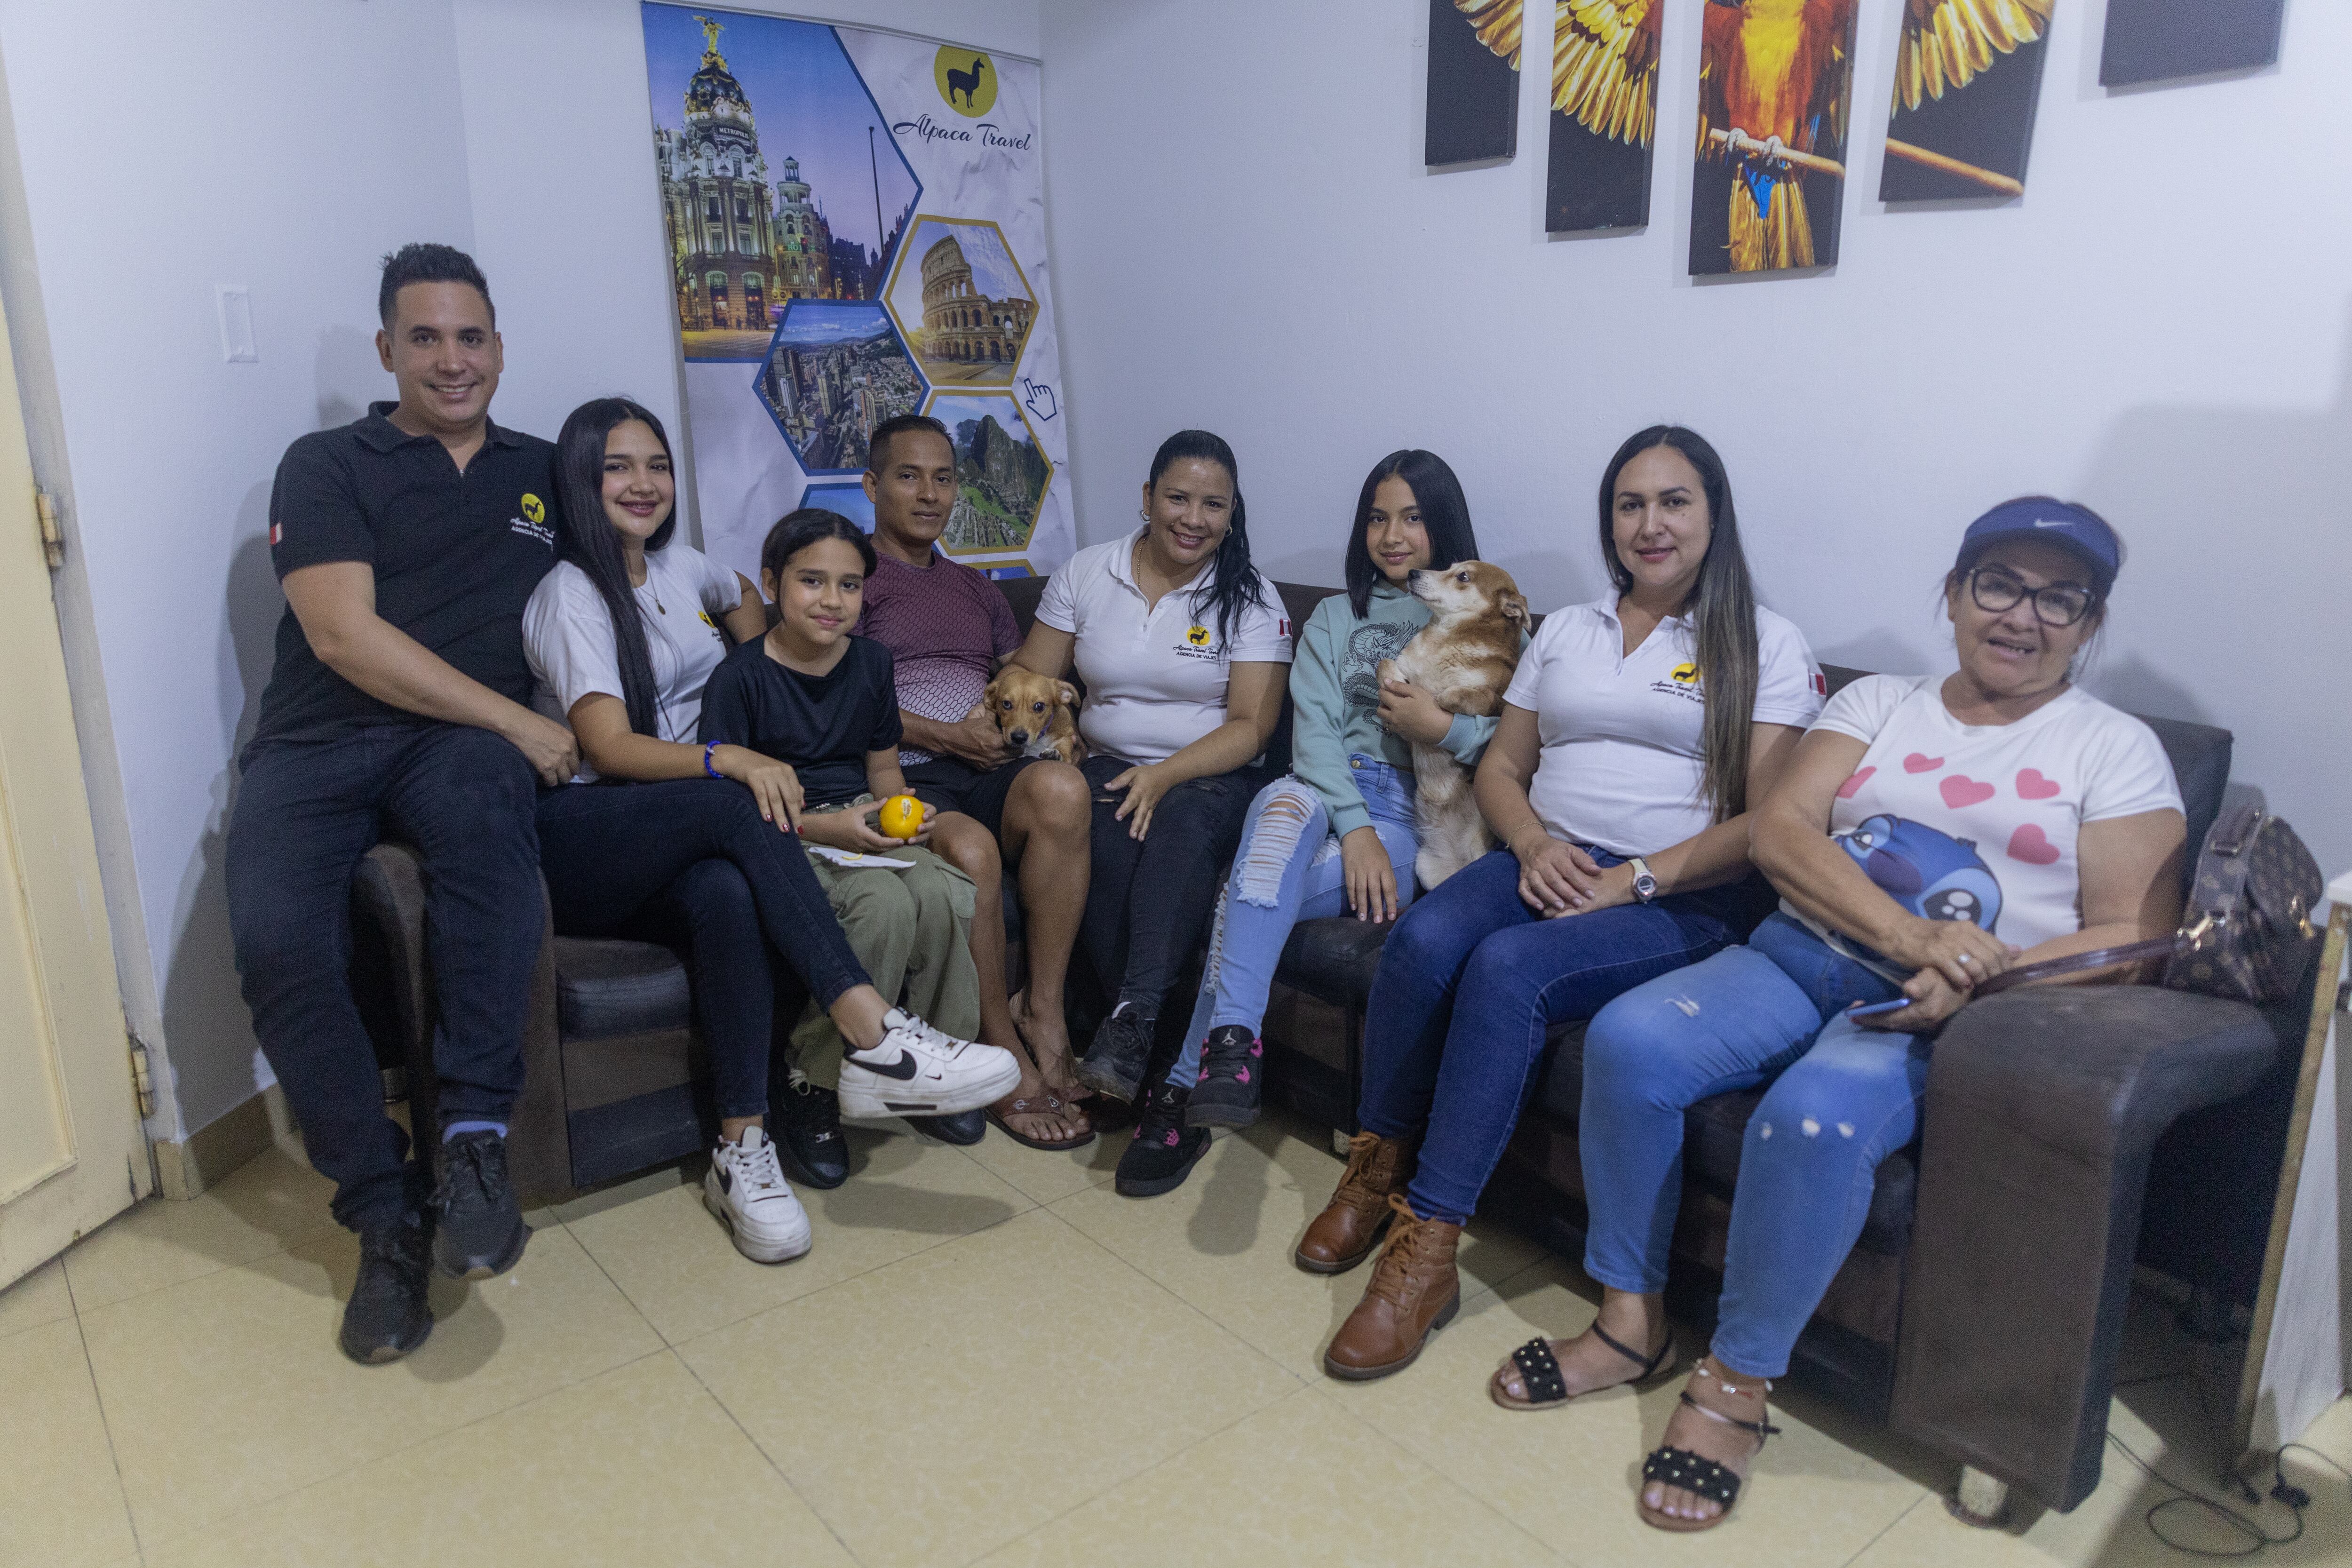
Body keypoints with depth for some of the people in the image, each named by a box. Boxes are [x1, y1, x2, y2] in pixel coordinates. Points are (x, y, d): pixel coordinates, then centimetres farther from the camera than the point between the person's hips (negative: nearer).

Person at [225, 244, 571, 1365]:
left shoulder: (545, 474, 19)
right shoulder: (327, 466, 7)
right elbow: (345, 635, -7)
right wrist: (516, 721, -12)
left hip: (462, 746, 1)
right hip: (320, 746, -1)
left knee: (483, 808, -38)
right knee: (275, 938, -29)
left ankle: (472, 1136, -33)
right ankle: (386, 1211, -14)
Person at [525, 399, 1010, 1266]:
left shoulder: (681, 566, 16)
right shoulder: (569, 594, -5)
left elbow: (746, 601, 40)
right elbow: (610, 747, -16)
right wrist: (731, 760, -32)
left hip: (683, 840, 5)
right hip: (580, 839, -5)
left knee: (727, 893, -34)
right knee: (734, 805, -36)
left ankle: (741, 1152, -32)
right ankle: (870, 1031, -40)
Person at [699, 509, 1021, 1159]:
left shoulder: (871, 662, 10)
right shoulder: (740, 676, -7)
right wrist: (821, 827, -22)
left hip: (862, 826, 5)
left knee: (946, 895, -25)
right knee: (884, 903, -33)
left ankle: (934, 1051, -5)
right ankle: (818, 1075, -16)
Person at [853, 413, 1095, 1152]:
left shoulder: (977, 591, 30)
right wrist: (943, 736, -12)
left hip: (987, 772, 5)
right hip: (900, 779, -4)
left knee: (1061, 787, -32)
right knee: (969, 848, -37)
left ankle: (1042, 1011, -24)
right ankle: (1006, 1062, -22)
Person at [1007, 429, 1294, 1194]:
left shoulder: (1250, 599, 2)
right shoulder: (1085, 574, 9)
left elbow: (1250, 727, -6)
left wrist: (1166, 775, -21)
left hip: (1210, 779, -1)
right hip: (1107, 766, 2)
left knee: (1183, 824, -38)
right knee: (1105, 842, -33)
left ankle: (1131, 1024, -44)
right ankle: (1162, 1080, -33)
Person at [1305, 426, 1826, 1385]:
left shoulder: (1768, 648, 4)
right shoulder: (1564, 631, 20)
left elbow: (1768, 820, -5)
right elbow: (1499, 767, 16)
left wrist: (1634, 879, -17)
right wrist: (1534, 844, -6)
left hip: (1685, 900, -4)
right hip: (1545, 863, 4)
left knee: (1508, 970, -33)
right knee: (1424, 936, -29)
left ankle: (1425, 1247, -27)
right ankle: (1376, 1170, -13)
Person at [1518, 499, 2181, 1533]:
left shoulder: (2117, 750, 8)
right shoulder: (1876, 703, 15)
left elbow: (2132, 937, -2)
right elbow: (1779, 830, 0)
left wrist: (1982, 983, -20)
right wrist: (1908, 933, -16)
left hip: (1949, 1016, -3)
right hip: (1804, 954, 4)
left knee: (1817, 1116, -34)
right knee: (1627, 1040, -22)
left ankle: (1736, 1386, -13)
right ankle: (1631, 1321, -5)